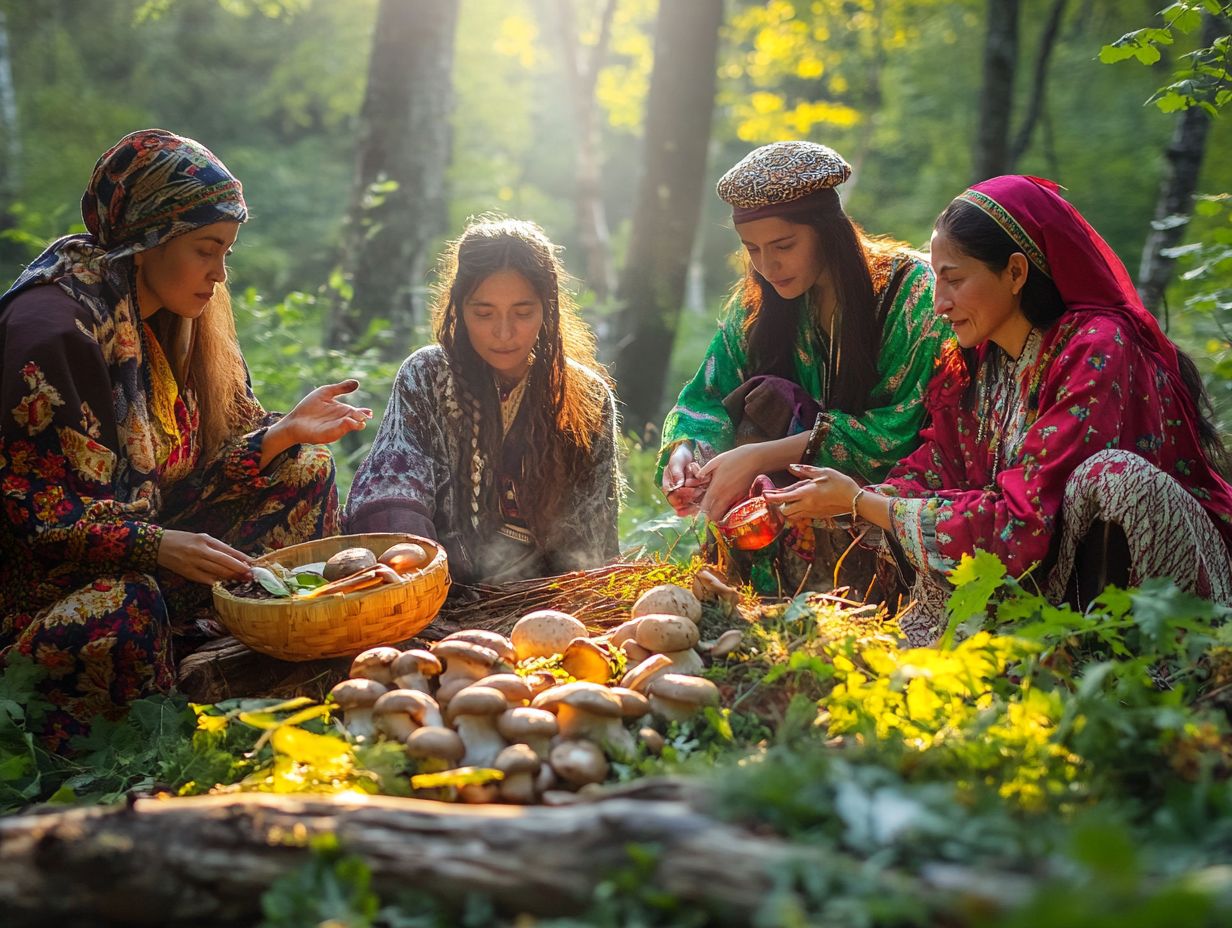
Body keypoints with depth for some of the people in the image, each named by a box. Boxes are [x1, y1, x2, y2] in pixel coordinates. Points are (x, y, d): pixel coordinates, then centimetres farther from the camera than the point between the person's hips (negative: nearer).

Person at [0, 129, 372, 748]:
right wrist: (155, 546, -35)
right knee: (127, 610, -40)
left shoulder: (176, 320, 5)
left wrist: (287, 431, -12)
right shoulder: (52, 327, -22)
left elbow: (197, 469, 4)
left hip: (153, 535, 9)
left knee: (303, 472, 3)